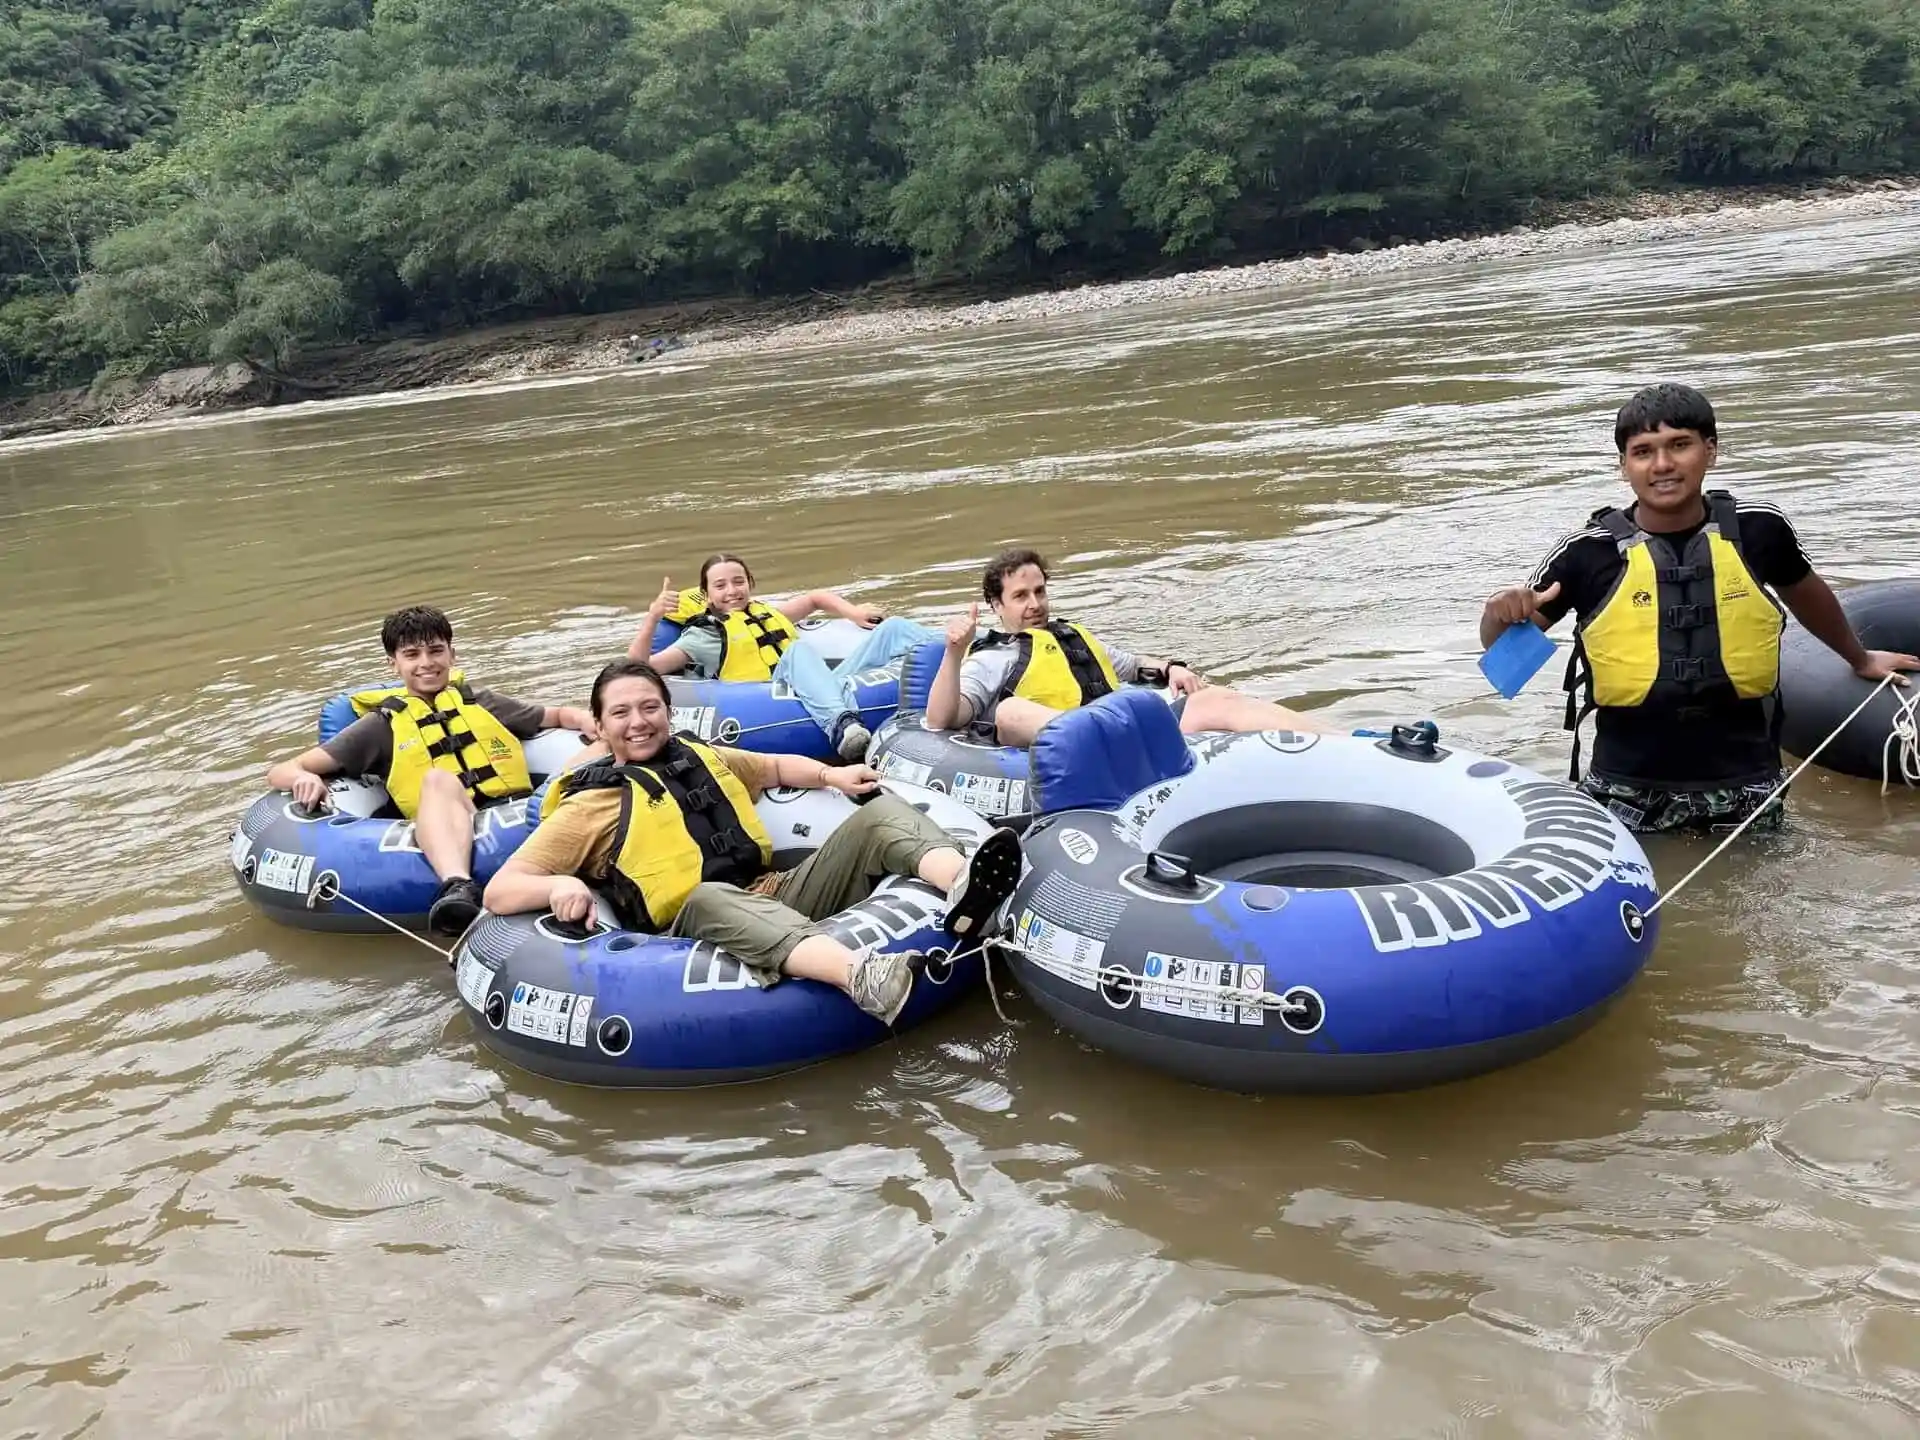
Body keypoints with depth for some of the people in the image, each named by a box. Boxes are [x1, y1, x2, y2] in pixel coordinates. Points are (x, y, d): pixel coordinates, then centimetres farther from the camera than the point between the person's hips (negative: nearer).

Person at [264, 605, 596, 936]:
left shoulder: (482, 703, 28)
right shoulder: (383, 725, 21)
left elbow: (559, 715, 33)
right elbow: (281, 772, 17)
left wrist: (593, 725, 8)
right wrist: (303, 777, -9)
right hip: (453, 834, -2)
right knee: (438, 779, -35)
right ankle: (458, 886, -58)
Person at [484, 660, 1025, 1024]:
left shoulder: (702, 758, 23)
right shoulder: (591, 807, 7)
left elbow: (776, 767, 40)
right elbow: (499, 891, 0)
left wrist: (831, 775, 19)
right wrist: (557, 886, -22)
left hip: (782, 898, 6)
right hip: (698, 930, -6)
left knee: (877, 812, -8)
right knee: (707, 896, -41)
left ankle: (960, 892, -42)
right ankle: (862, 978, -67)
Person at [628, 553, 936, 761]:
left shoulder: (767, 612, 29)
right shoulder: (706, 635, 13)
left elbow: (816, 598, 43)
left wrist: (853, 612, 24)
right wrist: (652, 617, -12)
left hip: (834, 689, 6)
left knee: (891, 627, -7)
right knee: (798, 651, -37)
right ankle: (842, 725, -62)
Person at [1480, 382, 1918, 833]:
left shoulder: (1758, 529, -4)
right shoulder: (1587, 553, -11)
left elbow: (1807, 594, 18)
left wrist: (1859, 658, 34)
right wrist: (1501, 613, -26)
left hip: (1743, 784, 2)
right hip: (1627, 792, -2)